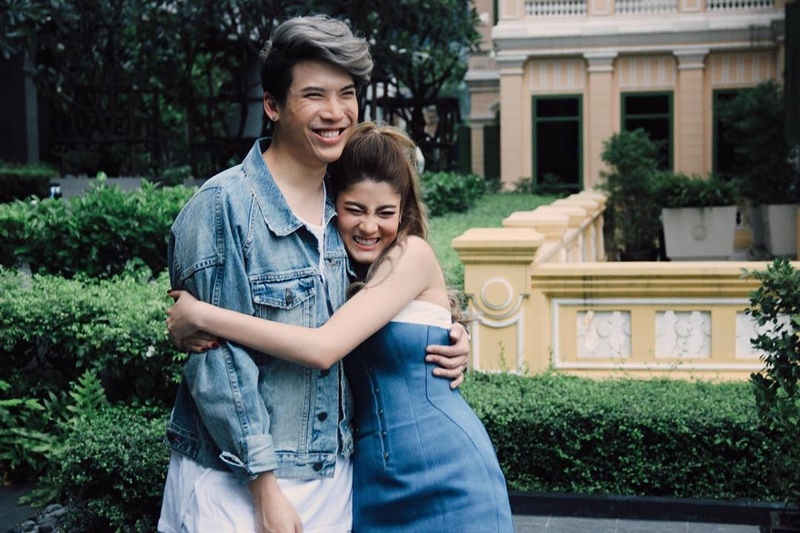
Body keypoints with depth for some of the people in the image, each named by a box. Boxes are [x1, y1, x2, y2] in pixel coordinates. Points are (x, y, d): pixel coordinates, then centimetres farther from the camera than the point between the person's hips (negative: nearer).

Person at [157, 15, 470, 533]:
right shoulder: (223, 206, -13)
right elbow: (216, 360, -16)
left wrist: (445, 344, 1)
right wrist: (266, 489, -17)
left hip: (331, 485, 6)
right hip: (234, 487, -6)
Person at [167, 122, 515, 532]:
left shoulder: (413, 255, -12)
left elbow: (322, 348, -22)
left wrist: (201, 315, -20)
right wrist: (189, 331, -16)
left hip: (445, 478, -5)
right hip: (371, 480, 5)